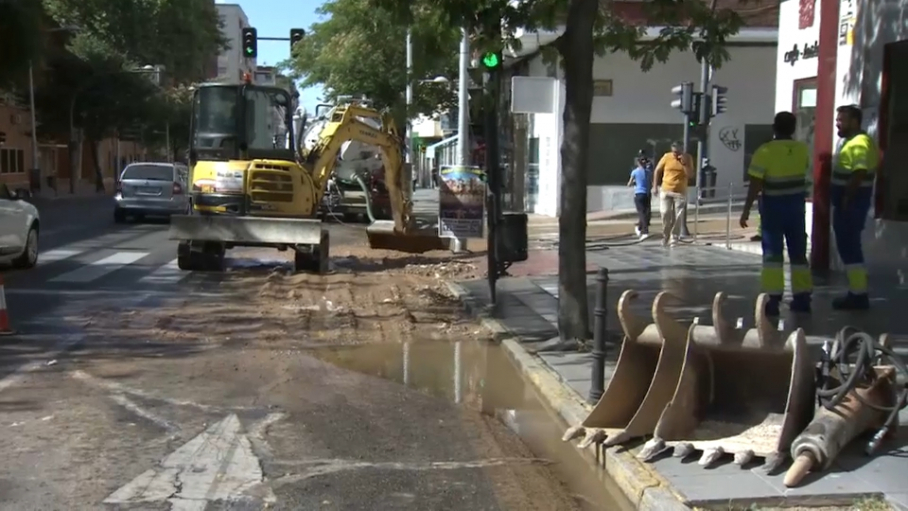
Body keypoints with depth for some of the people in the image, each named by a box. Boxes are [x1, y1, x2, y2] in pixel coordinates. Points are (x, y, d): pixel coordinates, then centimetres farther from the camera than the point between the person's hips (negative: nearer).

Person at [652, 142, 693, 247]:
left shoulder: (687, 158, -2)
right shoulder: (666, 157, -3)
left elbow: (690, 175, -7)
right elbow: (657, 171, 5)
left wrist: (684, 163, -19)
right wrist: (655, 186, 2)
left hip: (680, 192, 0)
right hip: (666, 191, 0)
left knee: (678, 217, -1)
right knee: (665, 213, -2)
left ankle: (674, 239, 7)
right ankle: (665, 236, 17)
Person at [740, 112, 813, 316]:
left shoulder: (765, 151, -14)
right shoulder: (803, 150, 0)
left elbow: (755, 185, -17)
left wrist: (746, 210, -11)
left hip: (773, 205, -4)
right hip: (796, 205, 4)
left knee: (773, 253, -2)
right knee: (798, 253, 12)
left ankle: (773, 300, -6)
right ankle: (802, 297, 18)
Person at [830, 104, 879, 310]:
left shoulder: (858, 143, -17)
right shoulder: (853, 141, 16)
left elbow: (860, 175, -25)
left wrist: (846, 200, -22)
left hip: (851, 204, -11)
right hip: (849, 203, 11)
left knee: (849, 247, -8)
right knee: (849, 246, 14)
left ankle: (858, 295, -4)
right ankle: (857, 292, 20)